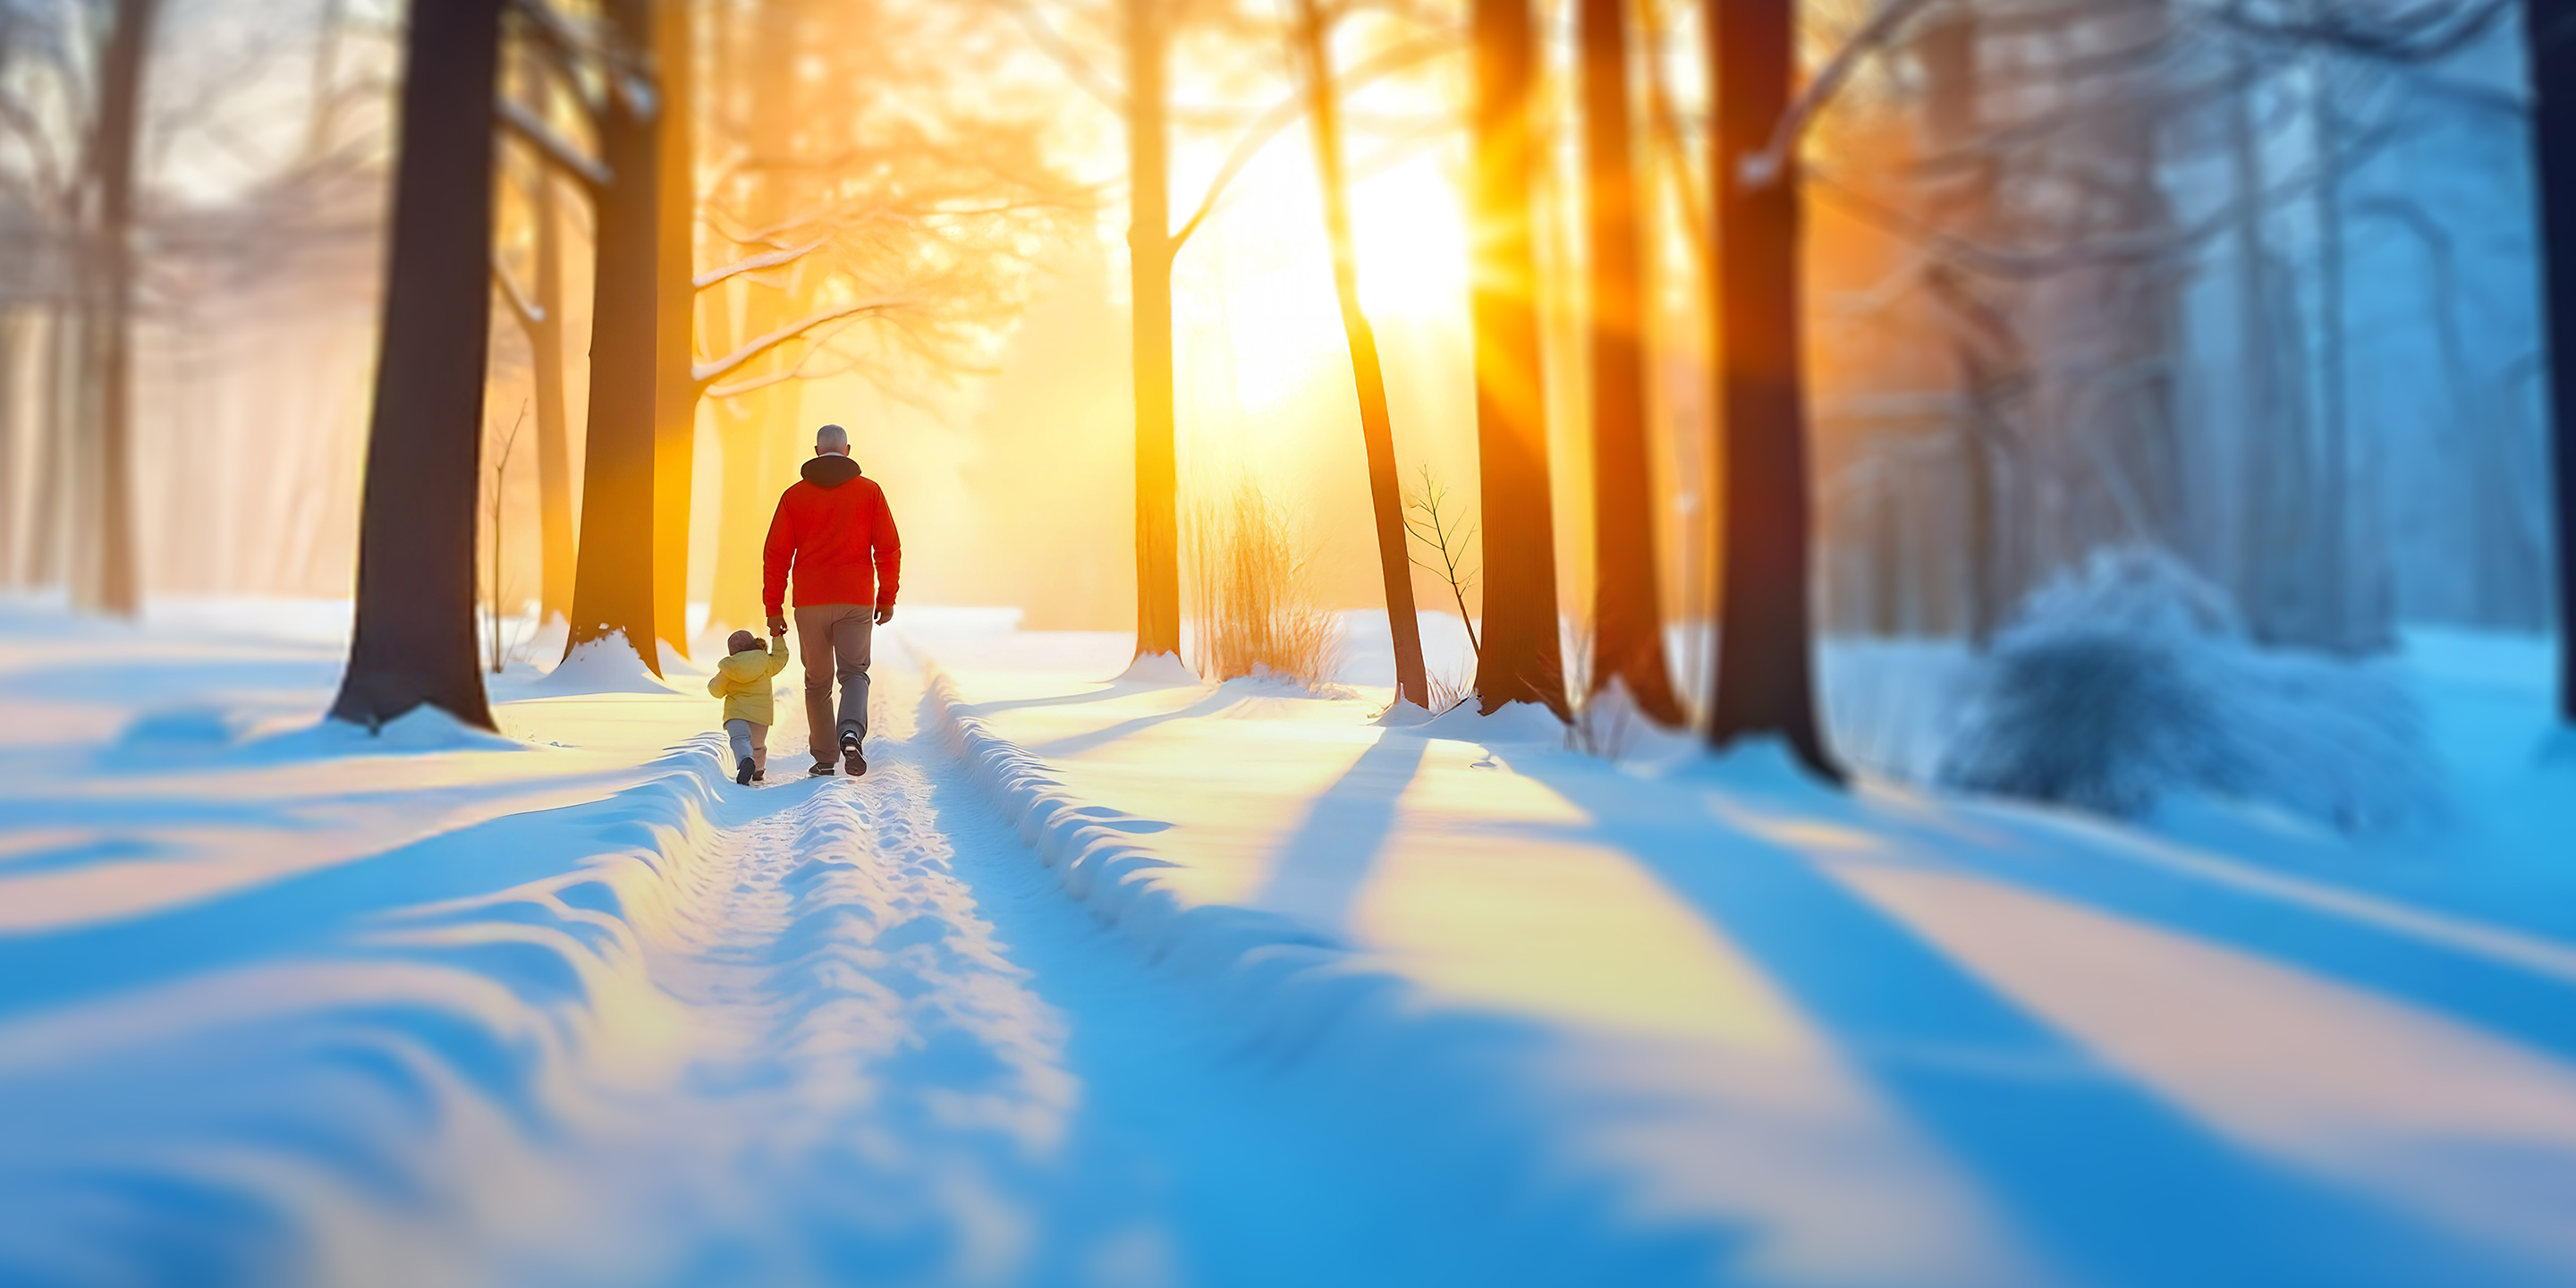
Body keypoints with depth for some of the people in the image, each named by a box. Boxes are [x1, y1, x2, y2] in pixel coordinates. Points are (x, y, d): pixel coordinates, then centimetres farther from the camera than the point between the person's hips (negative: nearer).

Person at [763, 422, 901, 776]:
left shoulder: (794, 495, 5)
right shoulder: (869, 491, 3)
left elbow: (775, 555, 3)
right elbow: (888, 548, 1)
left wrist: (774, 607, 8)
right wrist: (887, 598, 9)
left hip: (810, 603, 1)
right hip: (856, 601, -1)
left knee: (817, 682, 12)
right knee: (854, 672, 4)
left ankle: (824, 758, 12)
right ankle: (851, 733, -24)